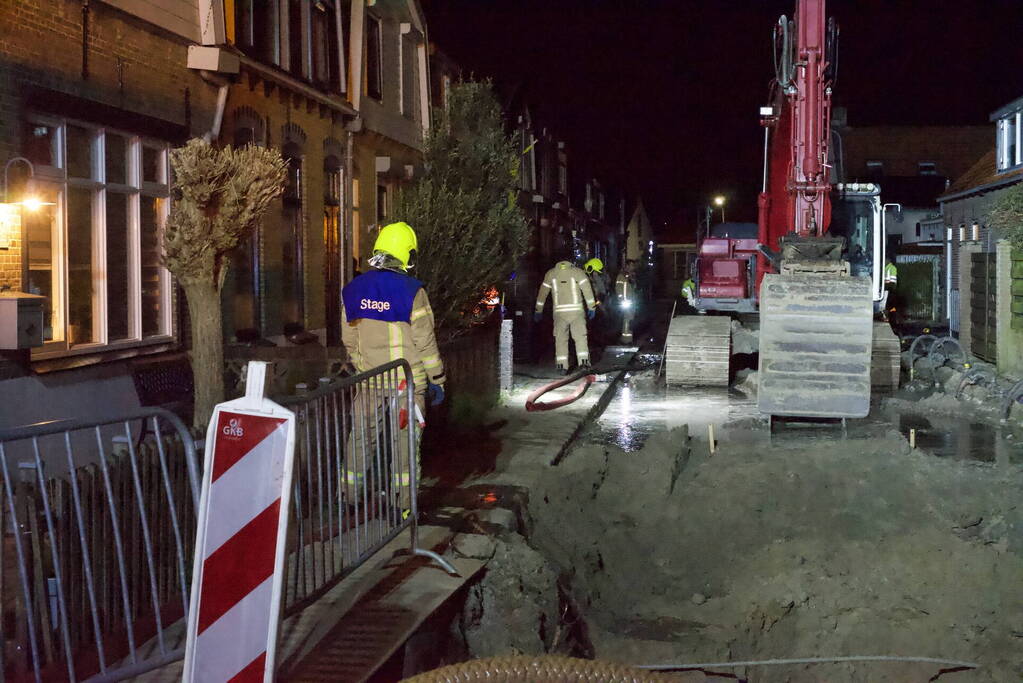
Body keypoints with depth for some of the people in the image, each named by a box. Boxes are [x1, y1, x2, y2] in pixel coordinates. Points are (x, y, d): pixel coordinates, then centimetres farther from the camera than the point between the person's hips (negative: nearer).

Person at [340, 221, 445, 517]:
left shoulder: (352, 290, 0)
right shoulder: (412, 291, -15)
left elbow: (349, 339, 8)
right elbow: (425, 342, -12)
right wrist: (437, 380, -3)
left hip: (370, 379, 4)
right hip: (407, 380, -4)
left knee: (362, 436, 16)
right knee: (406, 439, 6)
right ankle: (404, 502, 11)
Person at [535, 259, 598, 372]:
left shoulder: (550, 273, 10)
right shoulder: (578, 272, 5)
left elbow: (542, 292, 12)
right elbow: (587, 290, 0)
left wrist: (538, 311, 18)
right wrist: (592, 307, 6)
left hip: (559, 311, 1)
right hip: (577, 310, -1)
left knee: (561, 338, 6)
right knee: (580, 336, 6)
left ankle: (562, 365, 2)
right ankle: (583, 360, -5)